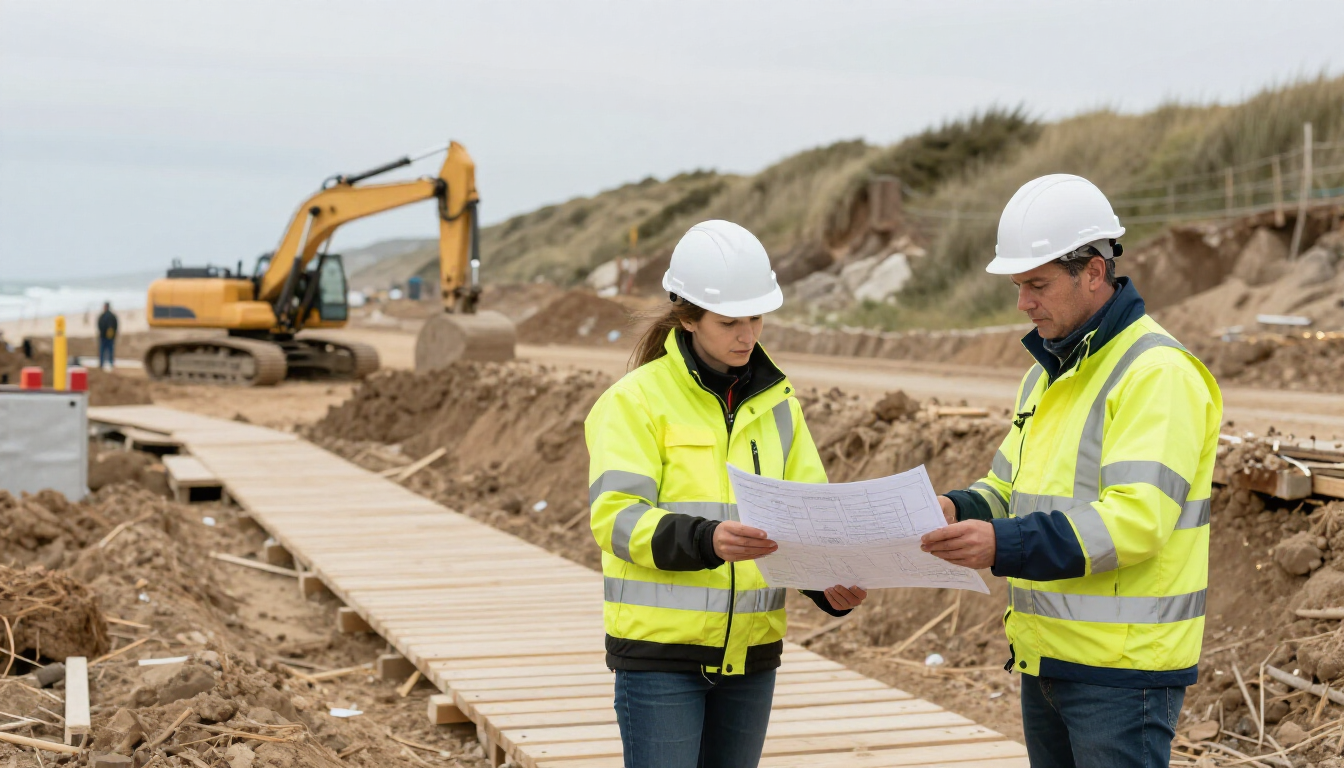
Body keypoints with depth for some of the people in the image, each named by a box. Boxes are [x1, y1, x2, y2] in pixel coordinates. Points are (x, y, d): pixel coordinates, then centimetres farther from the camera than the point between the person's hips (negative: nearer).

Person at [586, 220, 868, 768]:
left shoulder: (776, 403, 10)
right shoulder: (636, 400, -8)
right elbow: (615, 517, -18)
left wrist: (830, 583, -13)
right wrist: (705, 540, -35)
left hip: (750, 653, 5)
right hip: (661, 651, -5)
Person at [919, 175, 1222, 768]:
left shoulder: (1158, 373, -15)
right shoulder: (1047, 373, 15)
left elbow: (1136, 518, -24)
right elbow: (1010, 486, 18)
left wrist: (1005, 545, -31)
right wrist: (960, 510, -4)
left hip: (1123, 667, -9)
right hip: (1047, 654, 9)